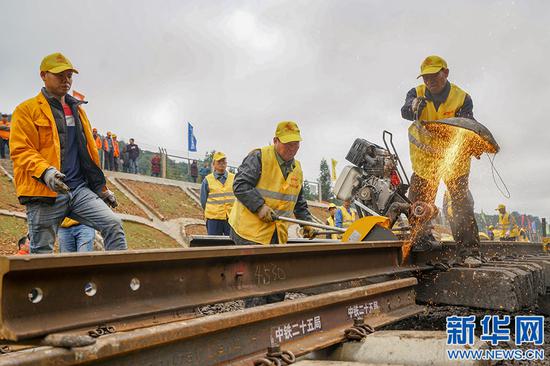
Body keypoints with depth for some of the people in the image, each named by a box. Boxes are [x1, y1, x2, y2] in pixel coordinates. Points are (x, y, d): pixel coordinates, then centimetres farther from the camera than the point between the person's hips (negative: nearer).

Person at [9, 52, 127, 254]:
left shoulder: (77, 109, 22)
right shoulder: (27, 110, 4)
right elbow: (20, 151, -7)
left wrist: (101, 187, 24)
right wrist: (45, 171, -26)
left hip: (80, 189, 5)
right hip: (45, 193, -4)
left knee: (113, 225, -13)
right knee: (41, 252, 1)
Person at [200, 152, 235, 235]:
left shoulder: (233, 178, 6)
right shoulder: (207, 180, 3)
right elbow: (203, 201, 8)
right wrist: (212, 211, 9)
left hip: (231, 218, 1)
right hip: (214, 219, -1)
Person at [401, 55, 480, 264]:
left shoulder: (462, 99, -12)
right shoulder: (416, 94, -7)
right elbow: (405, 112, -28)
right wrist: (414, 107, -52)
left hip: (455, 159, -2)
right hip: (424, 157, 2)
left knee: (462, 203, -5)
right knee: (419, 202, 6)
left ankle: (469, 249, -1)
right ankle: (422, 238, 23)